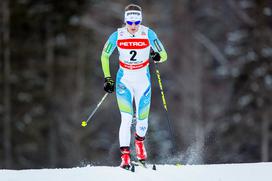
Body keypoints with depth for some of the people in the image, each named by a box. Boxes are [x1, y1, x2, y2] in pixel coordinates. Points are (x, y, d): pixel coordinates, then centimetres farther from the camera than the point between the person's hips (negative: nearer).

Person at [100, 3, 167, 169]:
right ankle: (125, 157, -14)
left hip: (143, 79, 1)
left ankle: (140, 141, 39)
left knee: (142, 118, 5)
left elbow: (164, 55, -7)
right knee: (126, 118, -16)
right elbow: (104, 56, 3)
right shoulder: (117, 36, -10)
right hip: (124, 80, -1)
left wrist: (158, 56, -30)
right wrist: (107, 78, -1)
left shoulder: (148, 34, -12)